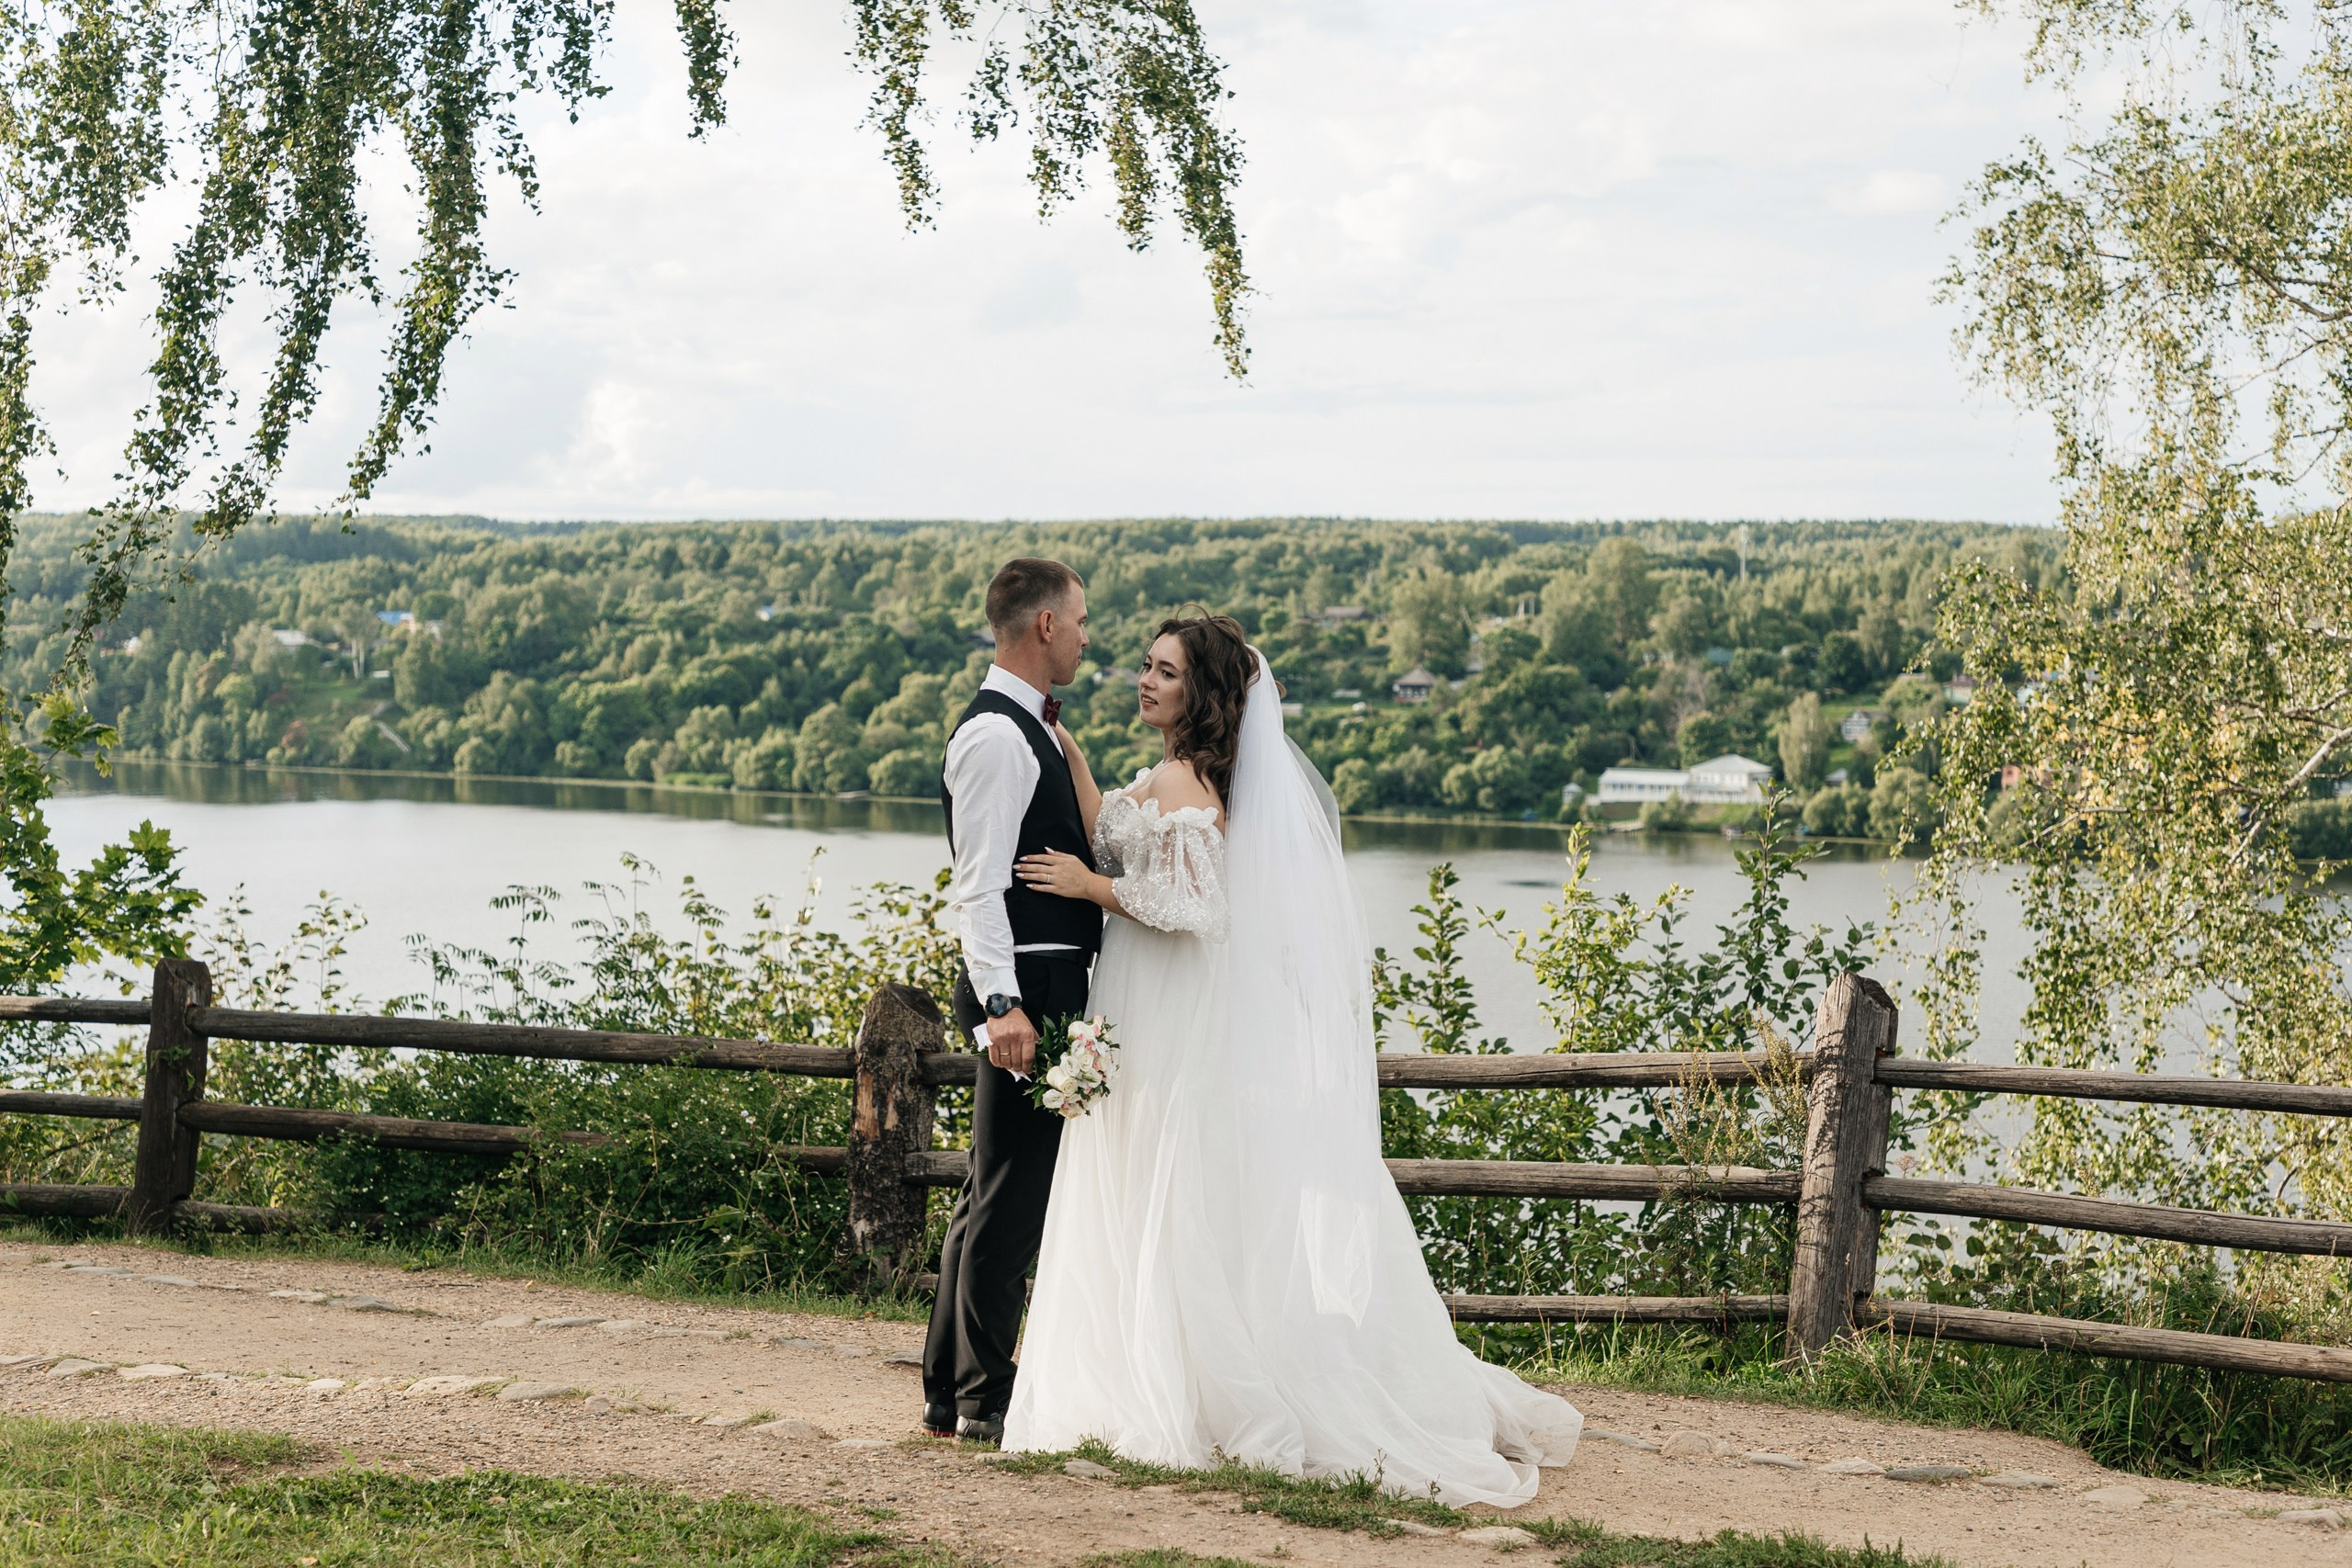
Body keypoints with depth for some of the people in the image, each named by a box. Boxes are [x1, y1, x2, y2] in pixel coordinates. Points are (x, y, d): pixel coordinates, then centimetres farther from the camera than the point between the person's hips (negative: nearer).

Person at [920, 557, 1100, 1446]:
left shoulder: (1028, 730, 18)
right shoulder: (996, 736, -14)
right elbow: (979, 886, -20)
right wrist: (1003, 1004, -27)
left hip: (1047, 991, 11)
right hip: (1026, 987, -11)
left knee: (995, 1196, 14)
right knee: (1009, 1196, -6)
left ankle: (951, 1393, 21)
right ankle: (982, 1401, 0)